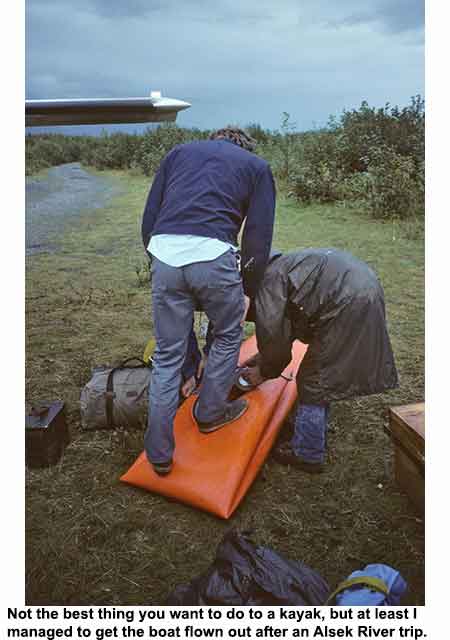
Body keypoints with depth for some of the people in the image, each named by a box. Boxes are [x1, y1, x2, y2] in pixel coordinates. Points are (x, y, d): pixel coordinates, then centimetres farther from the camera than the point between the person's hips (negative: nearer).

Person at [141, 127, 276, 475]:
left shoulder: (179, 152, 29)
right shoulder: (257, 166, 22)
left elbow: (149, 218, 20)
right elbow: (259, 237, 10)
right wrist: (247, 291, 16)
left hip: (164, 254, 3)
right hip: (213, 255, -3)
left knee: (167, 355, 14)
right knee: (228, 336, 24)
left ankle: (159, 453, 22)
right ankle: (210, 413, 39)